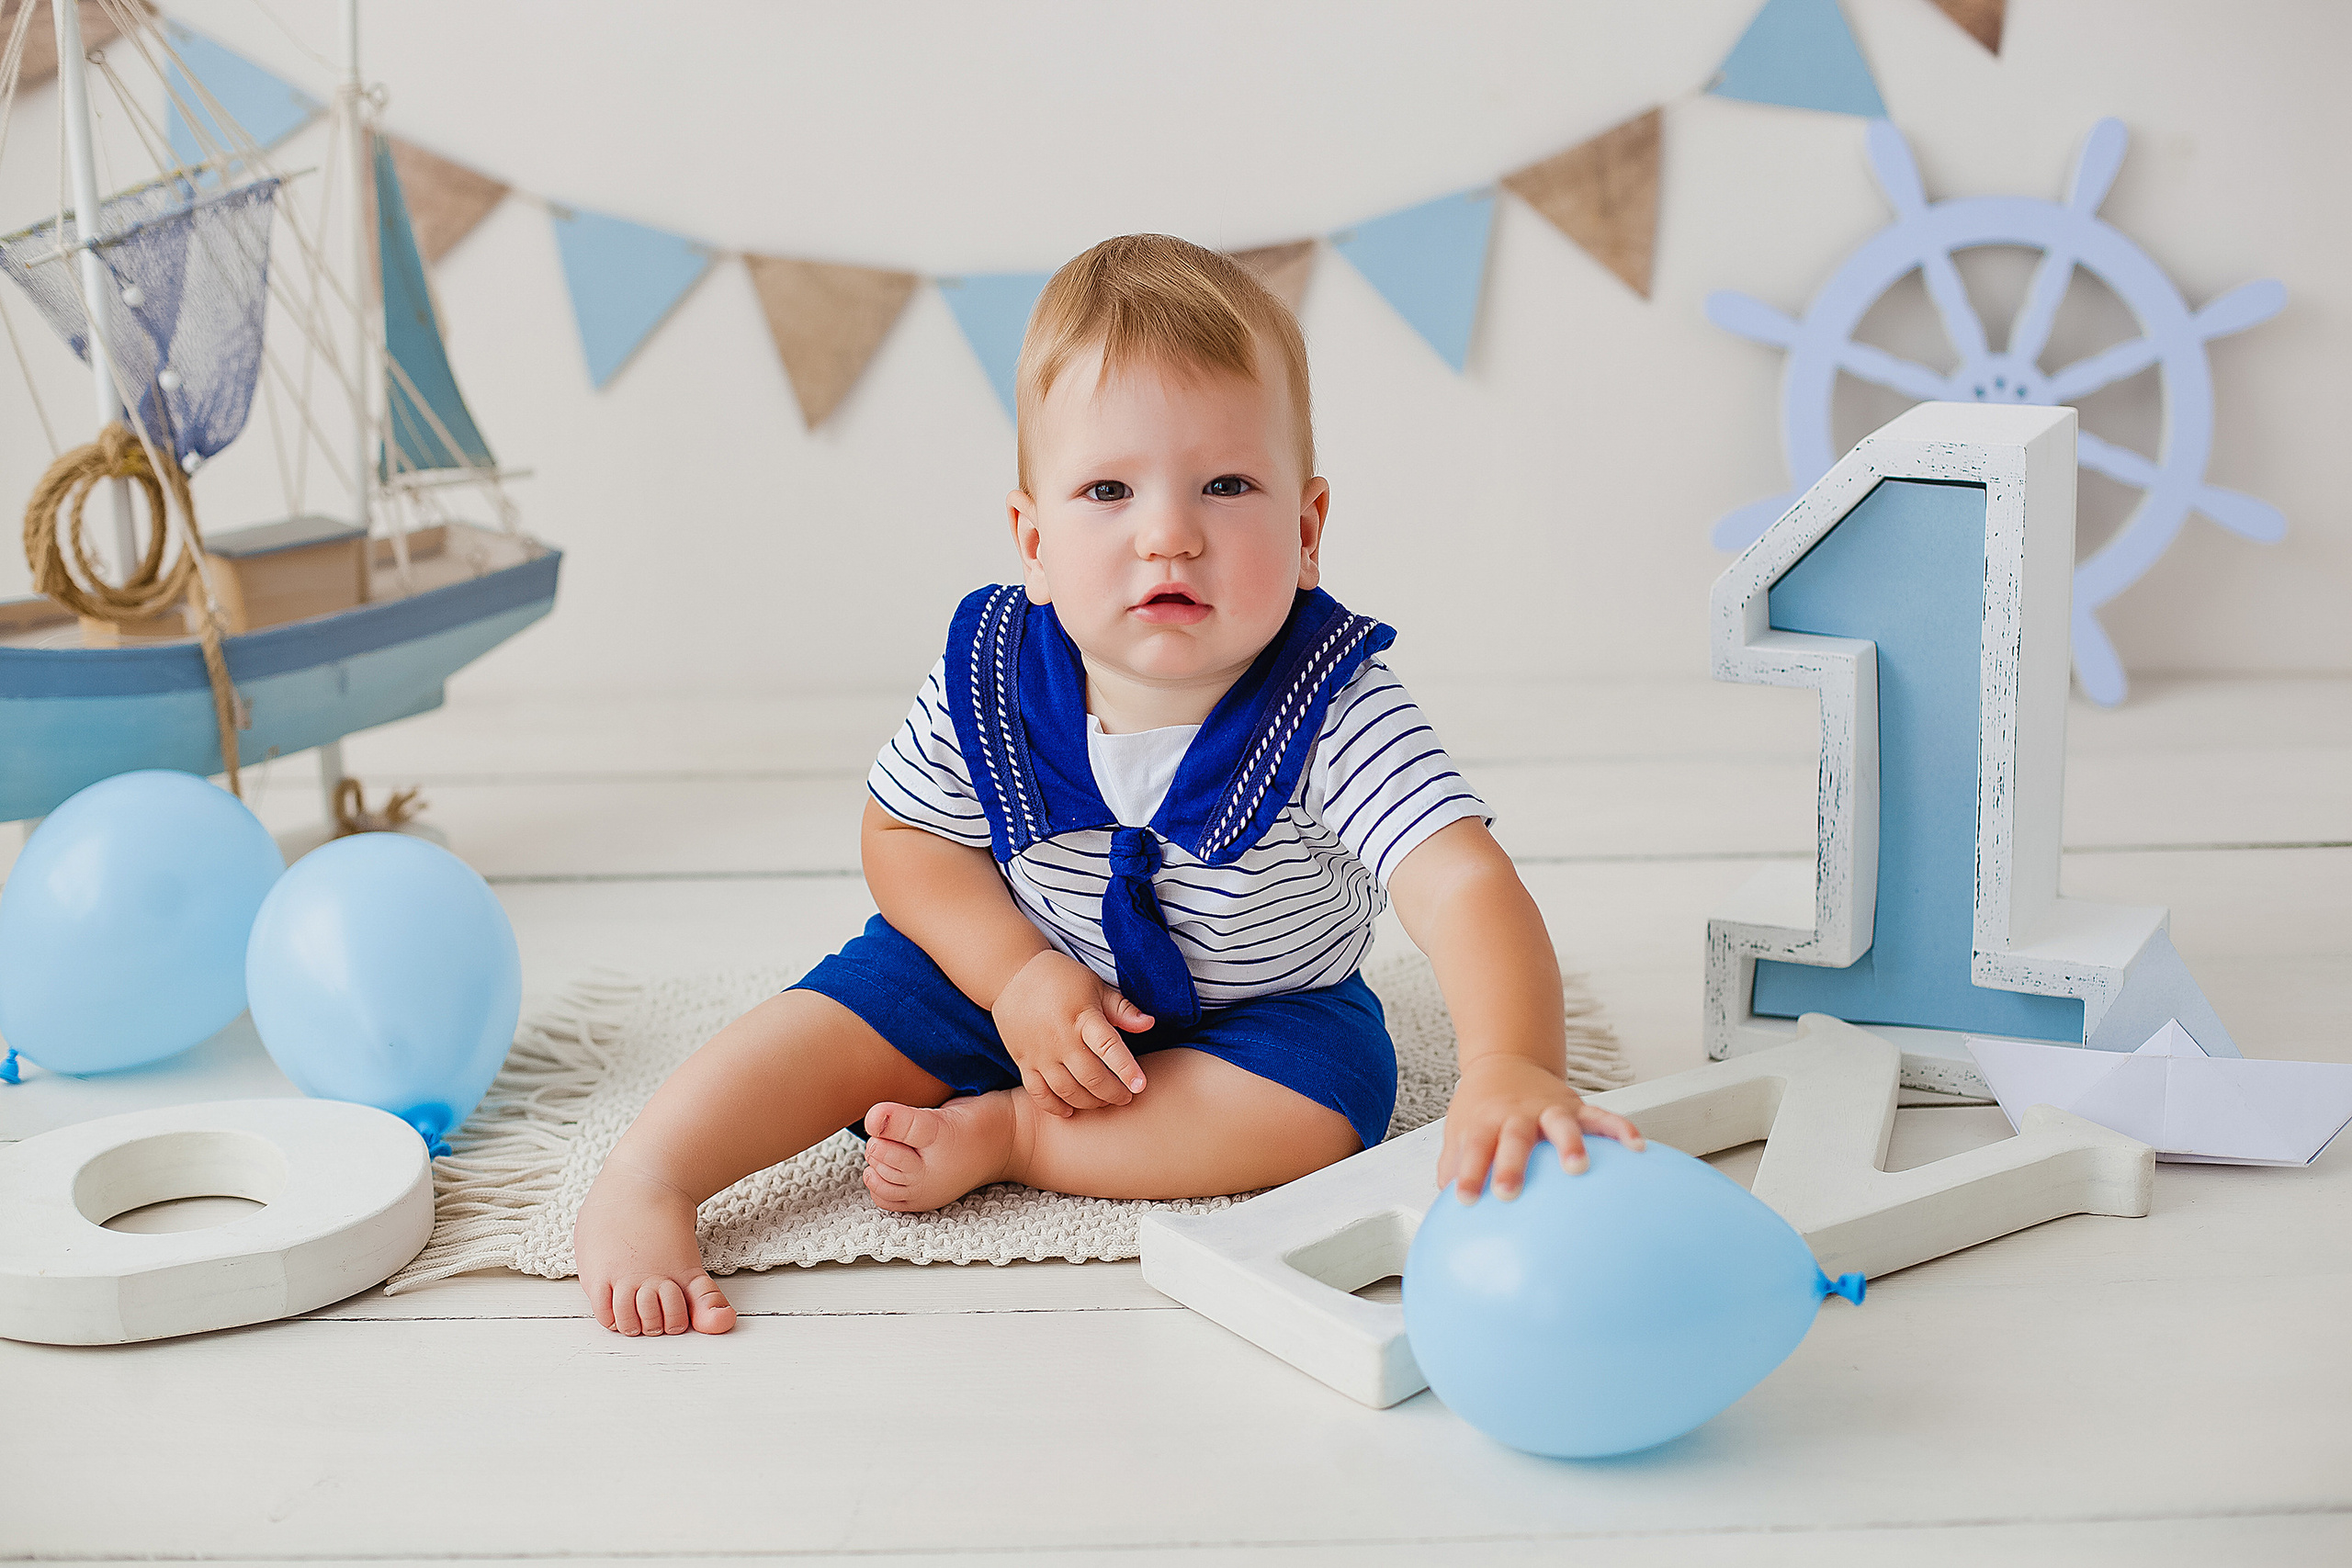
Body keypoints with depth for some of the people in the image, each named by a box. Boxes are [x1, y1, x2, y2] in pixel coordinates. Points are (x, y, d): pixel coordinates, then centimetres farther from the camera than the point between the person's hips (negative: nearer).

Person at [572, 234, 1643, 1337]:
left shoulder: (1334, 713, -34)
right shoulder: (989, 679, -23)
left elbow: (1464, 884, -47)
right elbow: (903, 836, -7)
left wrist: (1509, 1066, -68)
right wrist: (1018, 974, -23)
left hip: (1258, 1008, -1)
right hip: (1022, 972, 2)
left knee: (1327, 1097, -26)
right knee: (862, 1002, -12)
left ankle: (1000, 1133, -20)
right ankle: (642, 1184, -9)